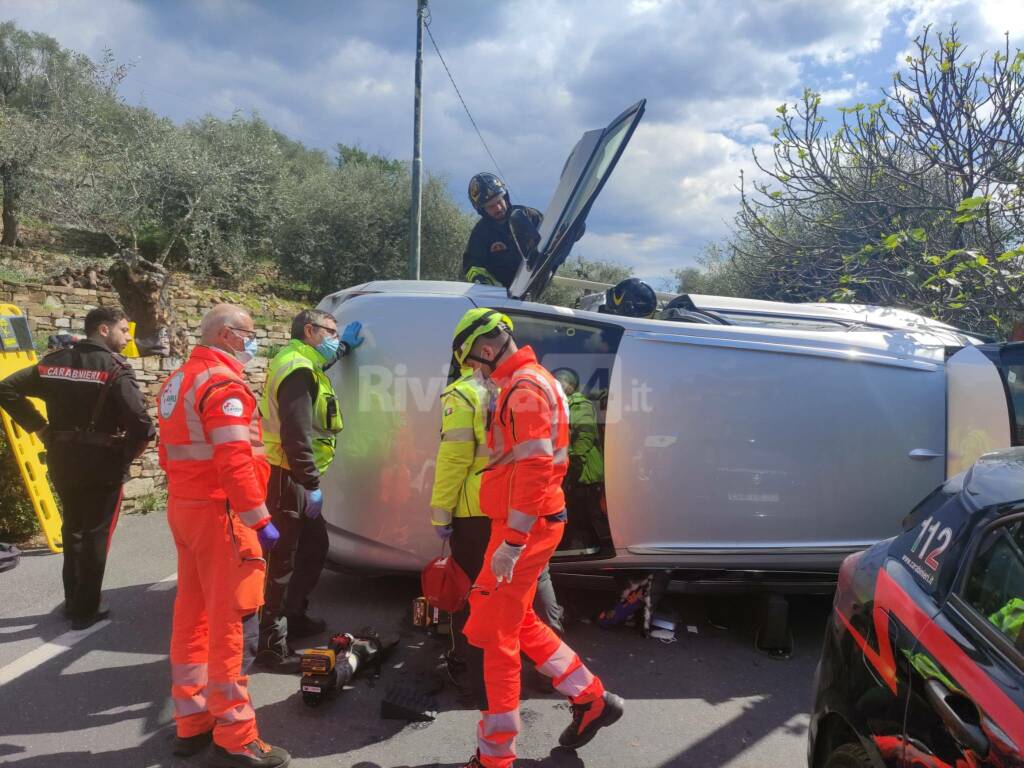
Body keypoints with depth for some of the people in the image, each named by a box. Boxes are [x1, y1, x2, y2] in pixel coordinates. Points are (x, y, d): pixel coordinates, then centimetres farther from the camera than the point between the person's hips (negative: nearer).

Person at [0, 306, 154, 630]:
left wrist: (38, 427, 6)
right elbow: (141, 424, -25)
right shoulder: (114, 368, -15)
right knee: (95, 535, 7)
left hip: (63, 461, 6)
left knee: (72, 529, 22)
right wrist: (127, 455, -7)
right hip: (102, 463, -6)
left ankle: (72, 600, 32)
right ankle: (86, 609, 15)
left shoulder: (55, 361, 5)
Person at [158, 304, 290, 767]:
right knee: (232, 621, -4)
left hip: (183, 507, 10)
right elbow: (234, 462, -24)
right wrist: (260, 520, -21)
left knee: (192, 615, 16)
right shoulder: (223, 384, -16)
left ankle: (191, 722, 27)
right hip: (220, 512, -10)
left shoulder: (177, 382, 15)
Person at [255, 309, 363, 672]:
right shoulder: (297, 369, -18)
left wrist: (344, 346, 37)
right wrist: (312, 484, -24)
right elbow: (296, 433, -26)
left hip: (296, 478, 11)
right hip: (289, 479, -11)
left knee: (315, 546, 21)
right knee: (284, 559, -5)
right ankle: (272, 645, 3)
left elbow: (321, 361, 43)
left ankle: (294, 616, 36)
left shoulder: (300, 361, 15)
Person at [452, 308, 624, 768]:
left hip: (524, 528, -10)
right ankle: (591, 699, 30)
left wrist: (511, 543, -26)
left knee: (494, 632, 0)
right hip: (526, 524, 10)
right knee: (516, 621, 20)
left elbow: (534, 470, -26)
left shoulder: (525, 389, -17)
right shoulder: (525, 384, 16)